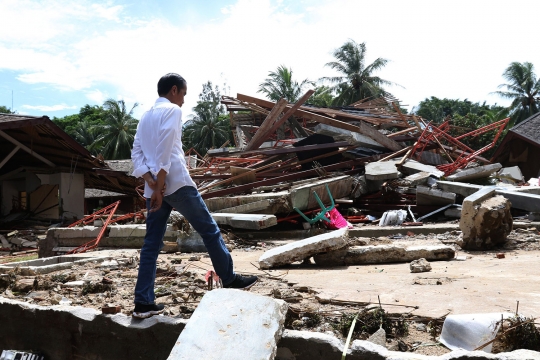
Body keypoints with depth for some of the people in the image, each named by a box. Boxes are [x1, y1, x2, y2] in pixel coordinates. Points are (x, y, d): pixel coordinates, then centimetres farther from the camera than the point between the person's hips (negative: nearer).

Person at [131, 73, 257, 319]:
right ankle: (230, 280, 15)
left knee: (151, 244, 8)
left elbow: (136, 153, 11)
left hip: (153, 188, 8)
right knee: (209, 230, 5)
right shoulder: (172, 110, -2)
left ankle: (143, 303, 8)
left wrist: (151, 182, -2)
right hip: (176, 183, -8)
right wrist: (160, 186, -16)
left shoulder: (145, 117, 22)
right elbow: (165, 151, -14)